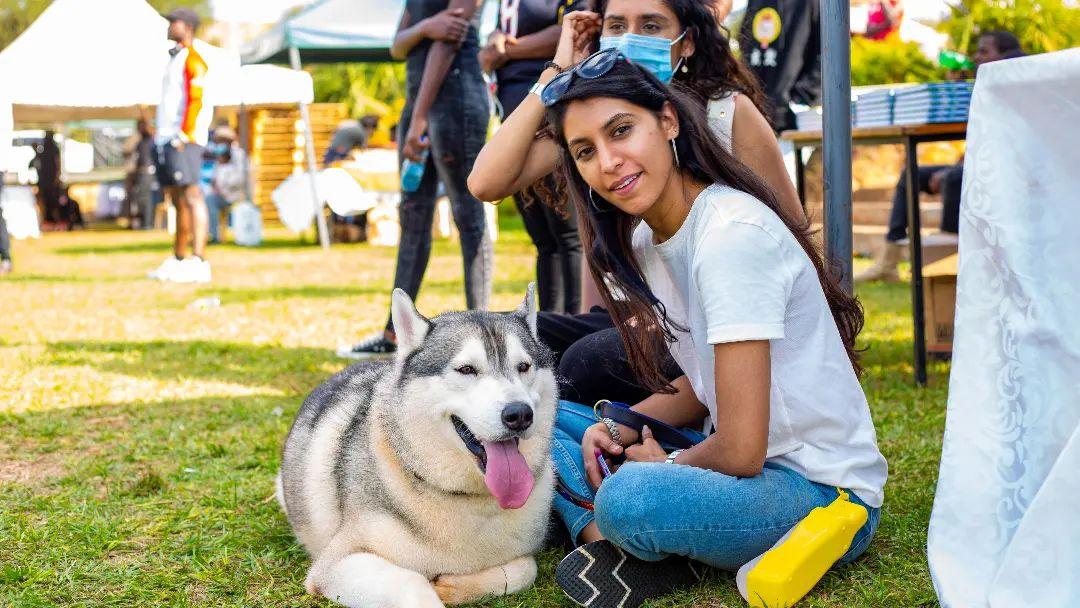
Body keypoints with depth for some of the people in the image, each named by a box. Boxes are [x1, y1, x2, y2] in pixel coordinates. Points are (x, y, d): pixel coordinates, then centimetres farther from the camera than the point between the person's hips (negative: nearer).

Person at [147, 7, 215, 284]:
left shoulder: (193, 60, -6)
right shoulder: (174, 60, 22)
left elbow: (197, 102, -15)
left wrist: (185, 136, -20)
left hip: (183, 141, -10)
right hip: (165, 139, 10)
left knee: (191, 196, -14)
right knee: (177, 200, 13)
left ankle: (199, 262, -19)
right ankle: (178, 260, 19)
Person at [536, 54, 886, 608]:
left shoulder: (733, 233, -22)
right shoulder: (643, 241, 5)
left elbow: (741, 452, -24)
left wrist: (665, 463, -4)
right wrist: (620, 428, -1)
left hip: (823, 490, -9)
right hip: (734, 455, 9)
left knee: (629, 498, -37)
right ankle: (610, 542, -14)